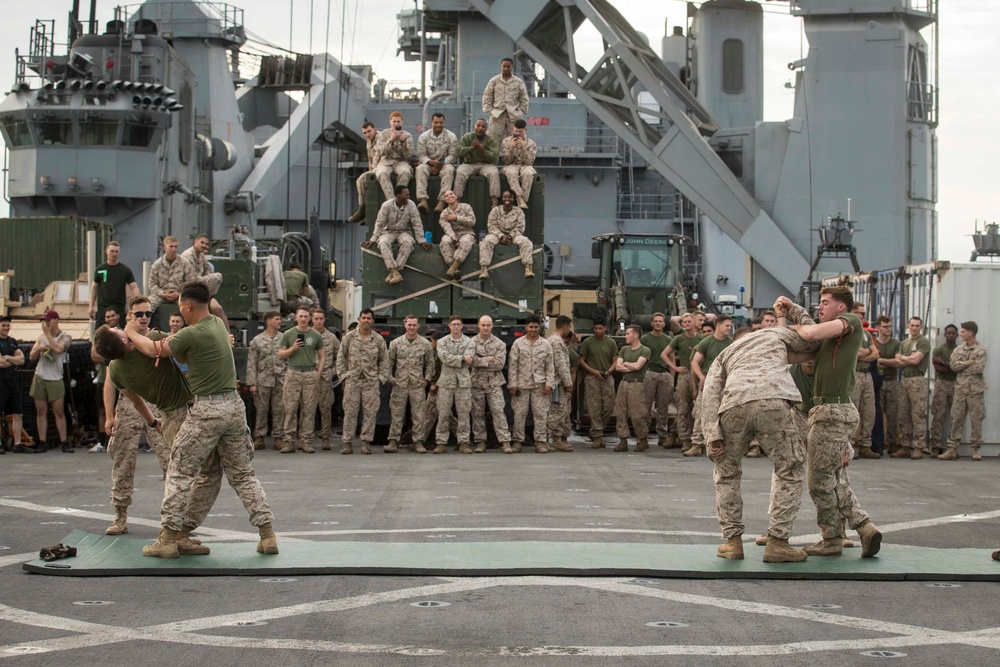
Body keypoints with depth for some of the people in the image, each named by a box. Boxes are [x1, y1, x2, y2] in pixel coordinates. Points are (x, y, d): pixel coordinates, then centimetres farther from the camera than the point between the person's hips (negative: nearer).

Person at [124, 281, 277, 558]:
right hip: (234, 405, 7)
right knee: (242, 473, 12)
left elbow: (154, 350, 0)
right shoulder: (218, 323, 10)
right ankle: (268, 534, 9)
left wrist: (131, 332, 17)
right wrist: (165, 344, 2)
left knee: (180, 472, 3)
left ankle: (169, 538, 5)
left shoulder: (192, 334, -14)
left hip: (206, 410, -7)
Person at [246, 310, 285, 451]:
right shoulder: (257, 340, 6)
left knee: (279, 410, 1)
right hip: (263, 380, -1)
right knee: (261, 409, 2)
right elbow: (251, 364, 3)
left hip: (280, 380, 1)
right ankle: (259, 438, 9)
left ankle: (278, 438, 7)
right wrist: (252, 383, -3)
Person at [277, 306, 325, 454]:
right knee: (290, 409, -2)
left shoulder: (316, 336, 9)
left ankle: (306, 441, 5)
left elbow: (322, 356, 13)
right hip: (292, 373, -1)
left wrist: (318, 373, 2)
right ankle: (289, 442, 1)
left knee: (309, 409, 0)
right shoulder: (288, 334, 7)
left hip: (310, 374, 1)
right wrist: (293, 348, -9)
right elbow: (280, 355, 9)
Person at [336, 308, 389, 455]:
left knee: (370, 412, 0)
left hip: (371, 381, 1)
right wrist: (343, 375, 0)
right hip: (352, 381, -1)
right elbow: (341, 357, 7)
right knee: (350, 412, -1)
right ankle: (348, 443, 4)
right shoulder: (349, 337, 5)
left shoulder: (379, 340, 6)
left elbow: (384, 360, 10)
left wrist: (381, 378, 1)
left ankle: (366, 442, 7)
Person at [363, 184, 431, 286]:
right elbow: (379, 223, -9)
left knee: (408, 242, -35)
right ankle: (394, 272, -45)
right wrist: (372, 240, -14)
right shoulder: (387, 205, -13)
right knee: (383, 243, -34)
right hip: (389, 231, 0)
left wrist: (422, 241, -13)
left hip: (404, 232, 0)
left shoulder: (411, 205, -11)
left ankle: (394, 271, -38)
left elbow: (417, 224, -8)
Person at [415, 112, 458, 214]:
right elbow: (421, 155, -3)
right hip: (429, 163, 1)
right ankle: (422, 200, -48)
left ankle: (442, 202, -47)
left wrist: (441, 164, -20)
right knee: (420, 169, -32)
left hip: (445, 163, -1)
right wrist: (431, 162, -23)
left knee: (449, 170, -36)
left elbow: (453, 156, -5)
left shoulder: (451, 136, 2)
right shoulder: (423, 137, 4)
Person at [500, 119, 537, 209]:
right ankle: (520, 199, -48)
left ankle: (524, 200, -37)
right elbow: (506, 161, 0)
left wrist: (523, 147, -18)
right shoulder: (506, 142, 4)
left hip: (525, 166, 0)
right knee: (511, 173, -38)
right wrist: (511, 148, -15)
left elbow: (529, 162, -8)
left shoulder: (531, 144, 3)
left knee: (528, 173, -38)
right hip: (511, 165, 0)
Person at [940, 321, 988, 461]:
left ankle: (975, 449, 10)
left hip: (976, 389, -3)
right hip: (961, 388, 3)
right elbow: (953, 365, -4)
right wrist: (970, 362, -12)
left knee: (976, 419, 2)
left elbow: (979, 368, -15)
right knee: (956, 418, 1)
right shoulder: (959, 349, 9)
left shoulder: (981, 350, -3)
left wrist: (962, 365, -5)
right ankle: (952, 449, 2)